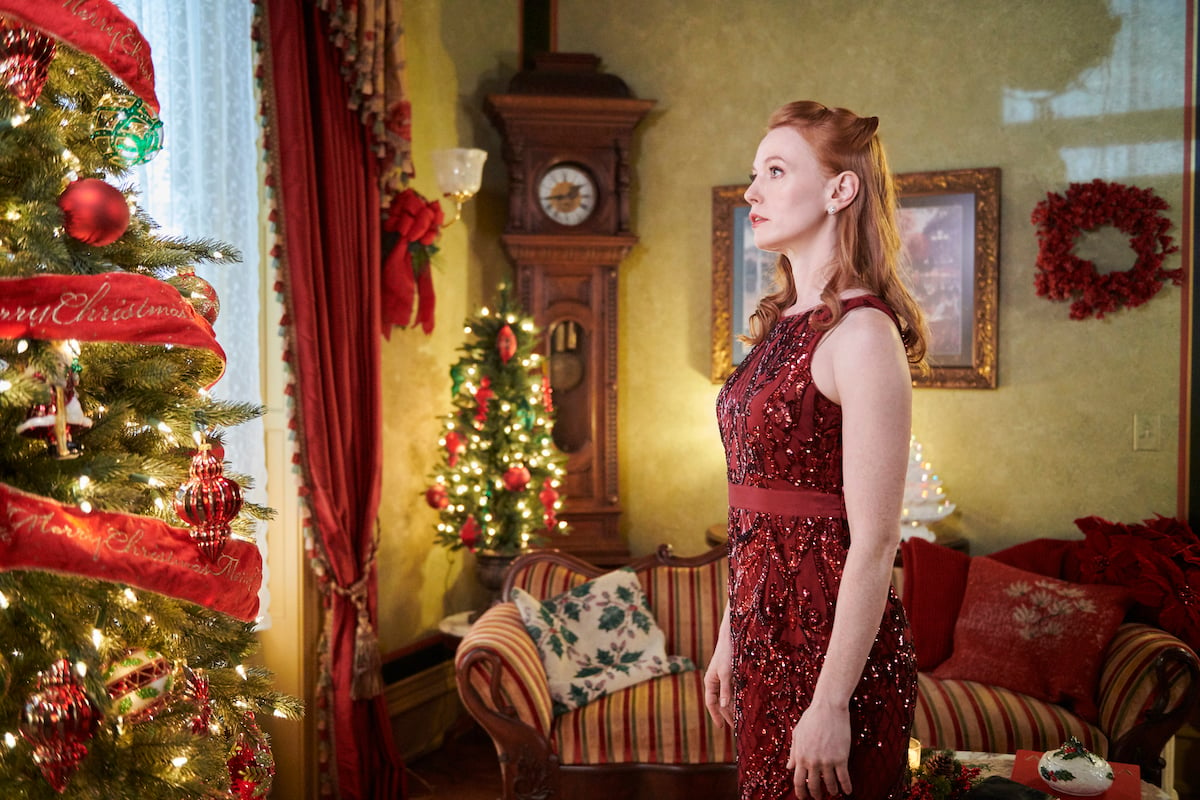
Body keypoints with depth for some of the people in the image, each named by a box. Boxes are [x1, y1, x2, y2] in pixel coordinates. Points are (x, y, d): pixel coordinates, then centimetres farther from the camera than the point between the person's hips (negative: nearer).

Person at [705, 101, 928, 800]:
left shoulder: (861, 332, -17)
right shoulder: (783, 325, 9)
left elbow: (874, 543, -20)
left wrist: (832, 703, -20)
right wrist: (731, 640, 15)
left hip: (835, 643, -8)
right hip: (768, 635, 8)